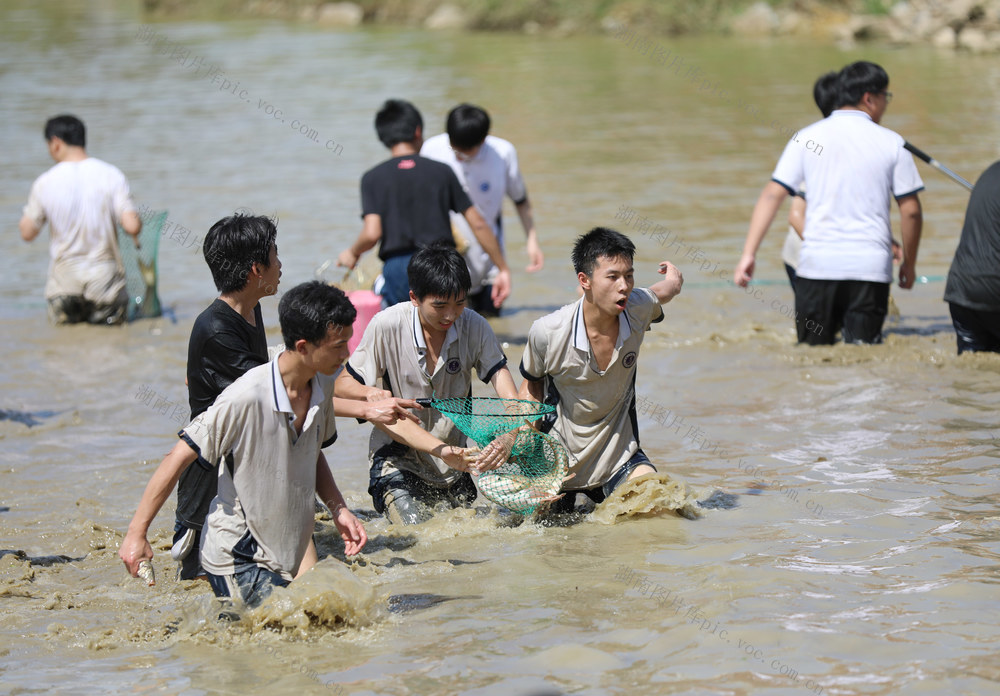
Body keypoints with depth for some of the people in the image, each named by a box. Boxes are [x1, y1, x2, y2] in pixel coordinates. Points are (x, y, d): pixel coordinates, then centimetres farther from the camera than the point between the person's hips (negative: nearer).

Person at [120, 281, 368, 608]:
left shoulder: (322, 387, -1)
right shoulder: (246, 397, -24)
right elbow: (180, 457, -18)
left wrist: (339, 509, 3)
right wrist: (136, 533, -17)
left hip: (284, 555, 8)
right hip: (238, 559, -8)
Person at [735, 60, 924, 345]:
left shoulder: (807, 137, 6)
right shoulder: (891, 143, 5)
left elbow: (772, 194, 0)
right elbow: (911, 211, 6)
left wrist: (749, 254, 0)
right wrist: (909, 264, 19)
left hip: (818, 265, 1)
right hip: (871, 266, -1)